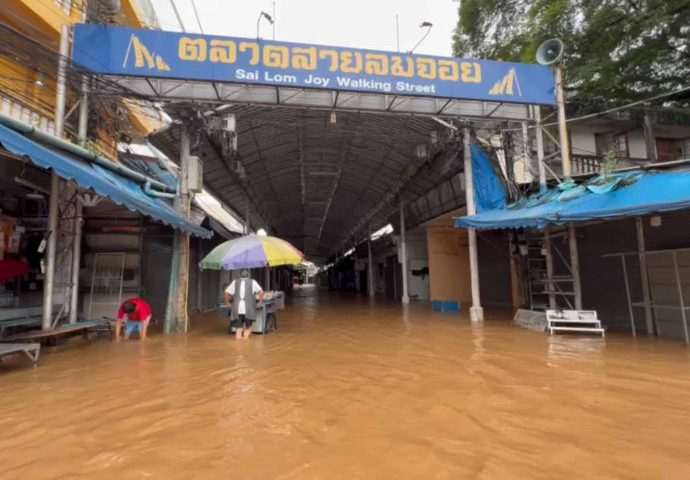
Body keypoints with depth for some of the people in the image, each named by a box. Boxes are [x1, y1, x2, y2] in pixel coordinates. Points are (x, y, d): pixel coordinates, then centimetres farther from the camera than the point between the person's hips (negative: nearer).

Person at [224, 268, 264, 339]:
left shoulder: (235, 282, 12)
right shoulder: (252, 282, 5)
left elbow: (226, 293, 6)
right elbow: (261, 292, -7)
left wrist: (228, 304, 15)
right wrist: (260, 303, 3)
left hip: (237, 309, 2)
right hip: (248, 309, -2)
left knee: (238, 329, 8)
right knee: (248, 328, 11)